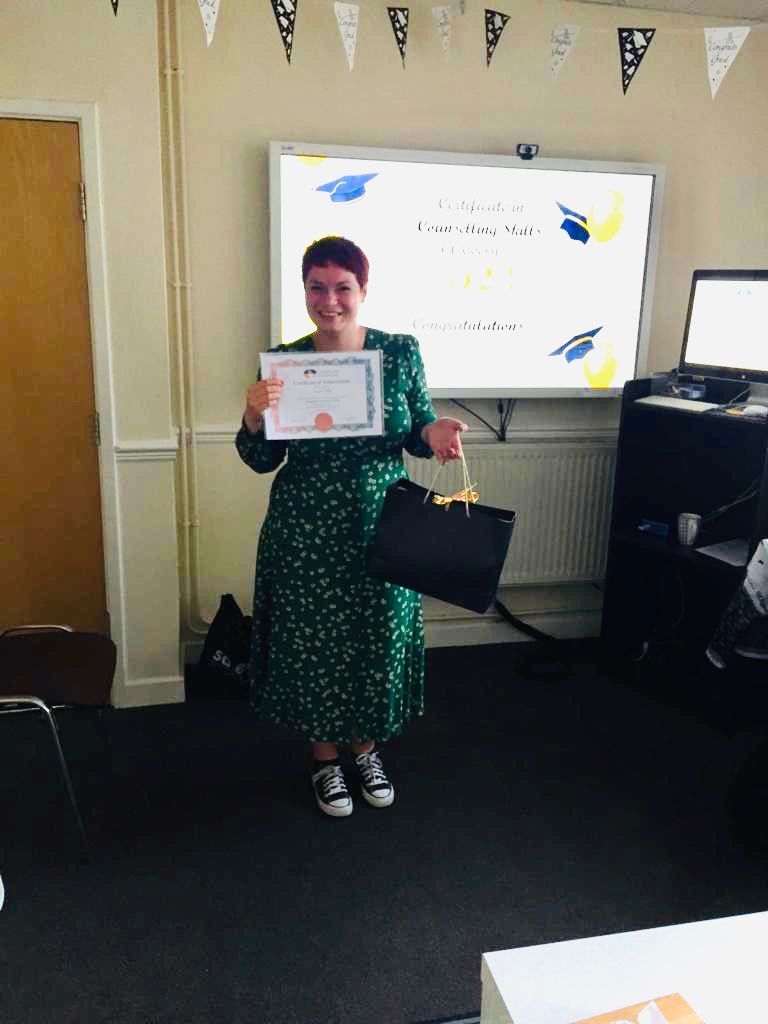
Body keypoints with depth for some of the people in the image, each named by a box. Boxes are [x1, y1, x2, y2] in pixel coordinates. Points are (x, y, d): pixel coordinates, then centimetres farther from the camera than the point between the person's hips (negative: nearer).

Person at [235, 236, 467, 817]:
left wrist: (434, 432, -18)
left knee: (378, 640, 14)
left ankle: (367, 747, 41)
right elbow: (262, 461, -2)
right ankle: (326, 759, 36)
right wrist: (254, 418, -22)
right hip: (307, 535, -1)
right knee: (313, 644, 11)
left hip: (381, 529, 1)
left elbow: (416, 435, 5)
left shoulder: (401, 352, -4)